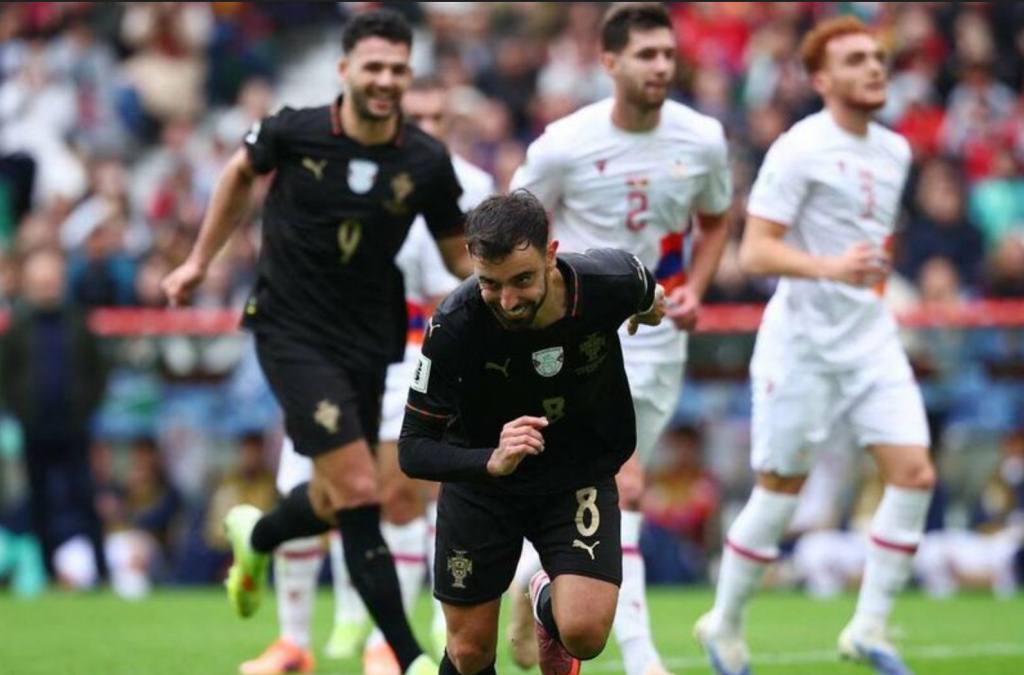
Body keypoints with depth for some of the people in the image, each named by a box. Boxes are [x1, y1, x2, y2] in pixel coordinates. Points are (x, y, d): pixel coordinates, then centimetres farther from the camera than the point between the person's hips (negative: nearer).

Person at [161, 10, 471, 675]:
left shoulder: (427, 163, -7)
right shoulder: (293, 133, -12)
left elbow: (459, 254, 4)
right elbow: (241, 173, 10)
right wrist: (200, 260, 16)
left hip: (369, 339, 4)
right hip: (293, 333, -4)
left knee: (337, 502, 14)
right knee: (358, 491, -15)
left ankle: (255, 535, 50)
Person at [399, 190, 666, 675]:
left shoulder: (609, 282, -25)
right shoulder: (453, 326, -30)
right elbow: (413, 450, -26)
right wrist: (491, 461, -44)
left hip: (581, 475, 1)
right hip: (480, 479, 0)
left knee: (585, 633, -18)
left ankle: (548, 602, 19)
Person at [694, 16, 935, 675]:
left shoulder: (895, 151, 10)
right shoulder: (799, 150, -13)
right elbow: (754, 251, -19)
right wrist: (828, 267, -32)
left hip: (872, 337, 6)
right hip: (803, 341, -6)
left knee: (915, 474, -8)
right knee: (780, 491, 1)